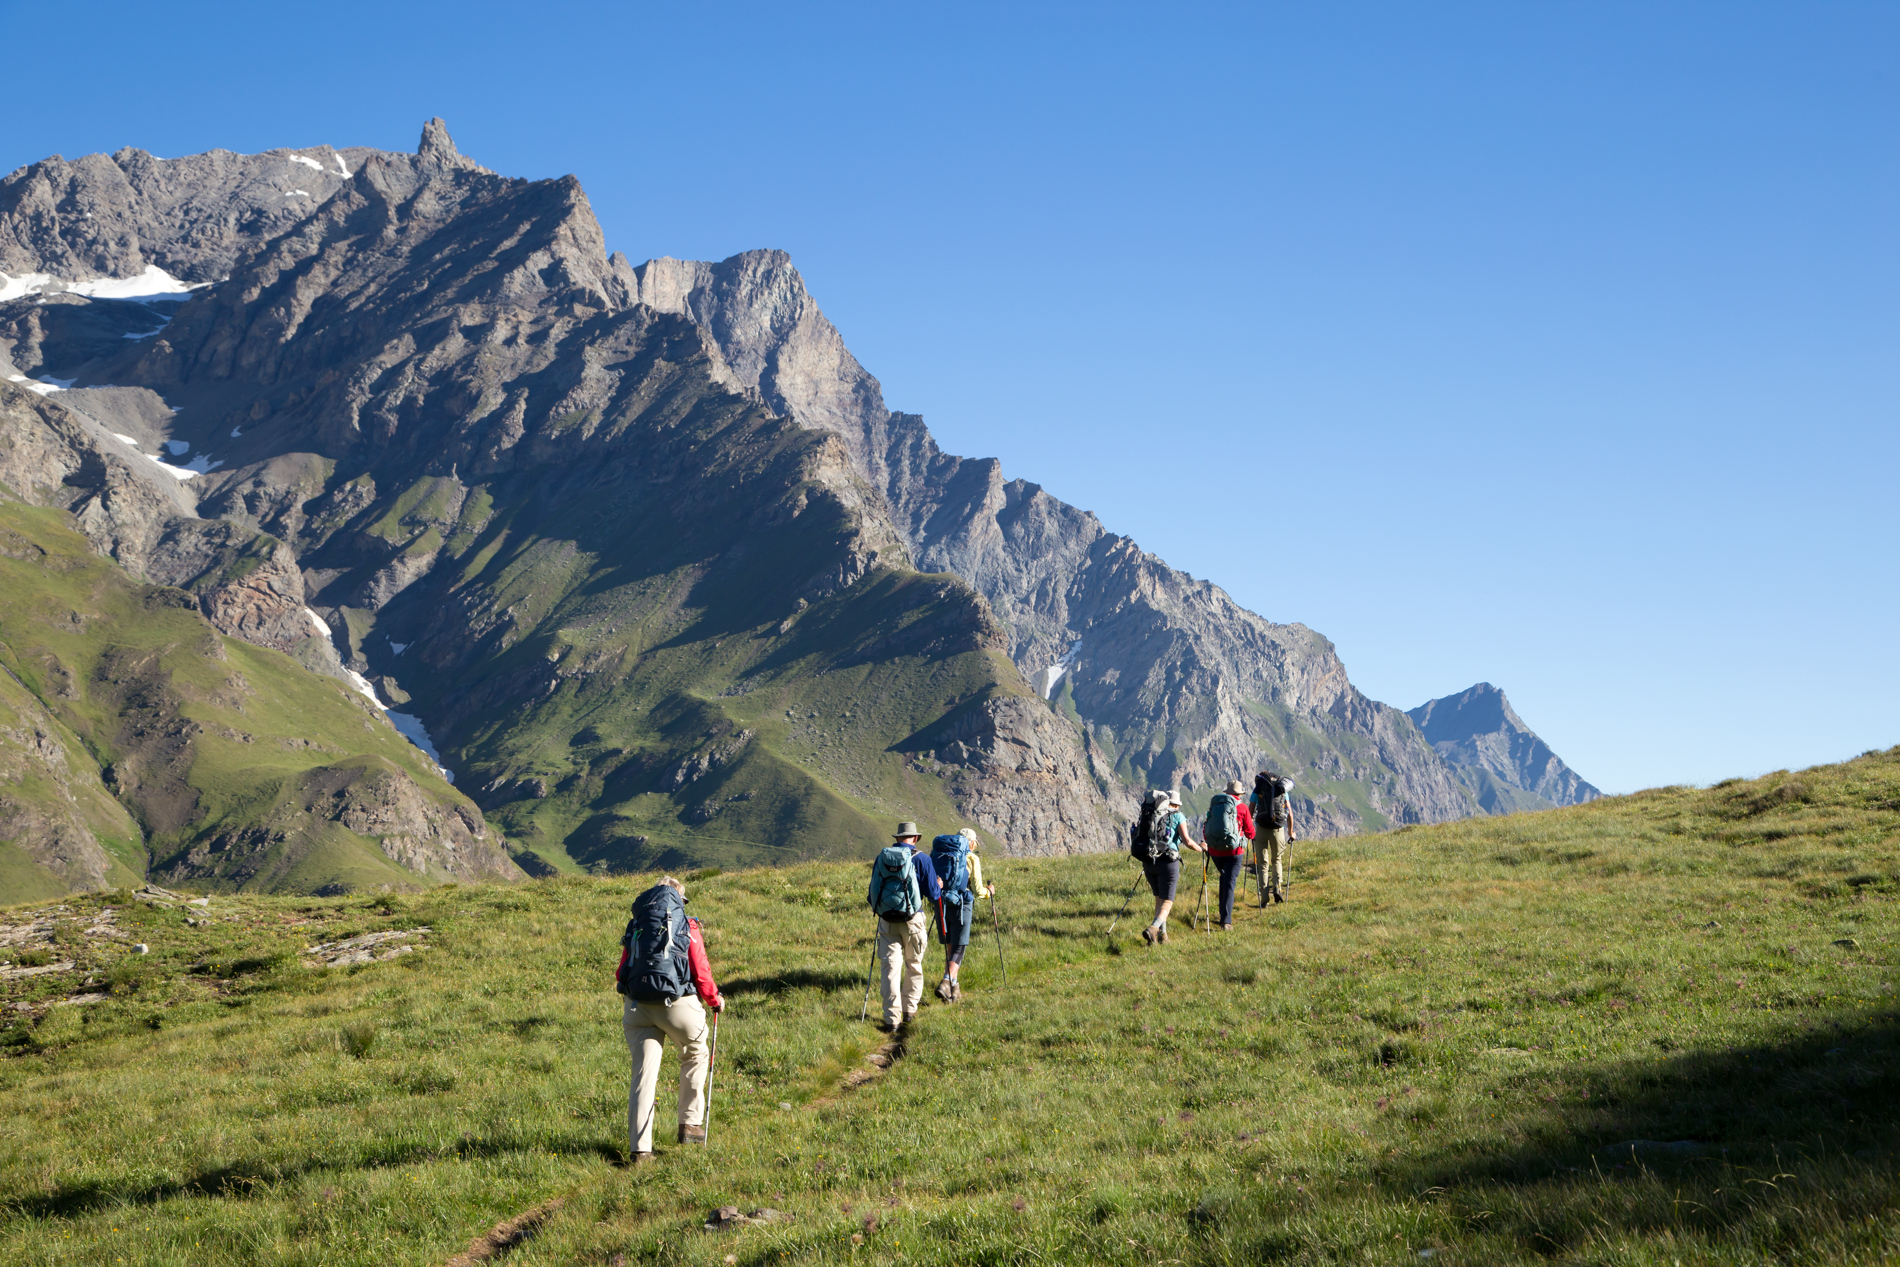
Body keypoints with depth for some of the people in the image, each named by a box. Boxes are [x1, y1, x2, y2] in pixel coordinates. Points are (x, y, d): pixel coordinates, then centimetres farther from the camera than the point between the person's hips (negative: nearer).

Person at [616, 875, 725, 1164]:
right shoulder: (688, 928, 5)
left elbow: (622, 975, 13)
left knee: (643, 1073, 3)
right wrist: (714, 1001, 21)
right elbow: (701, 974, 3)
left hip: (637, 1006, 2)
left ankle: (639, 1148, -3)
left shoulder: (635, 927, 14)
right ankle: (690, 1124, 23)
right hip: (677, 1004, -2)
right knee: (695, 1055, 24)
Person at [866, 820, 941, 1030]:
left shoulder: (881, 857, 6)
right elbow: (933, 893, -3)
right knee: (914, 965, 16)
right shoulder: (921, 859, -3)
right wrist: (941, 888, 20)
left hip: (887, 920, 2)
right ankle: (909, 1010, 22)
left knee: (890, 966, 0)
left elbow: (872, 892, 13)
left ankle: (892, 1016, -6)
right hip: (913, 920, -1)